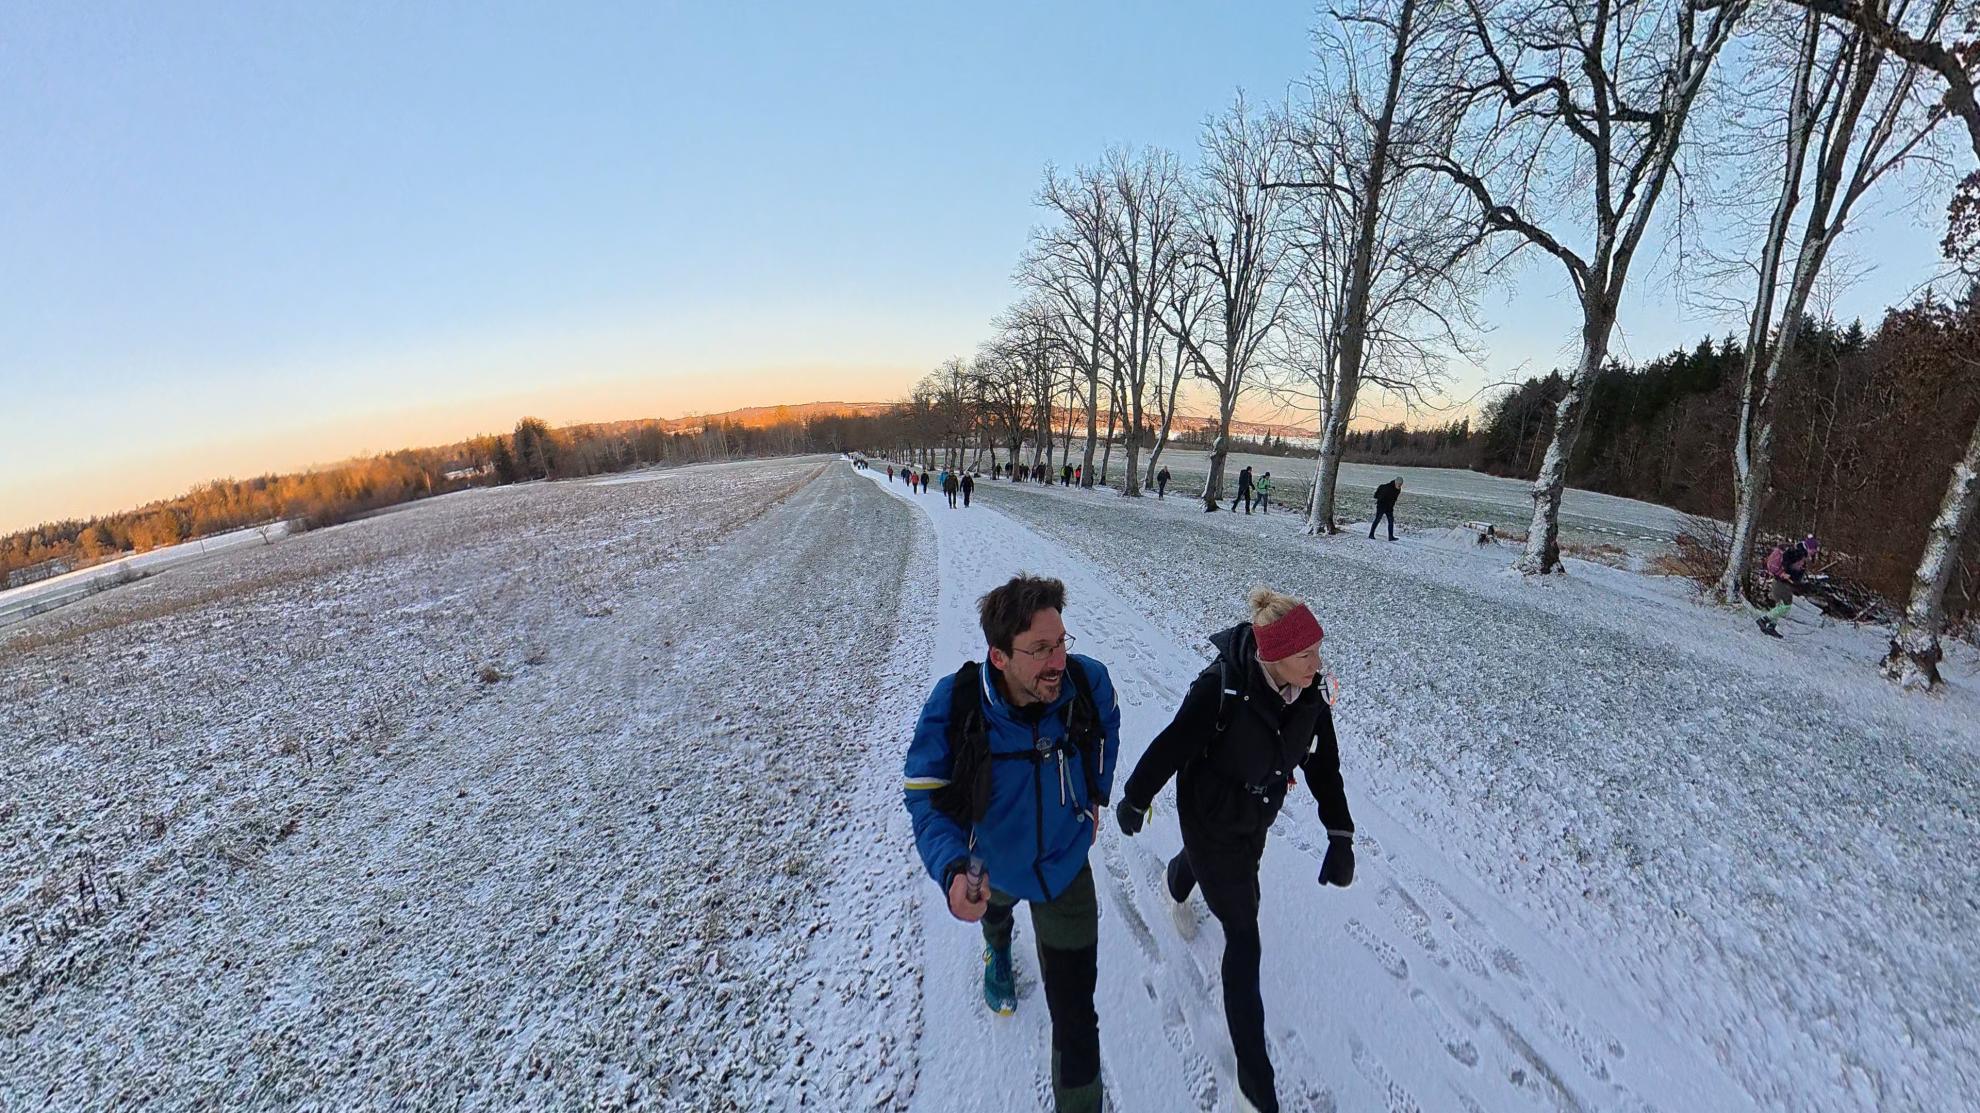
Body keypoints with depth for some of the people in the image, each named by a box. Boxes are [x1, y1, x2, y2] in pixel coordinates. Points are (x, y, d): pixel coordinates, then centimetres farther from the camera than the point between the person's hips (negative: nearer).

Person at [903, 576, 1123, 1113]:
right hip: (990, 865, 2)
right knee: (993, 904, 38)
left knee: (1075, 1013, 1)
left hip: (1066, 865, -1)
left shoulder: (1089, 681, -30)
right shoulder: (954, 705, -35)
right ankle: (999, 950, 76)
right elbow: (926, 798, -27)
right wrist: (953, 870, -45)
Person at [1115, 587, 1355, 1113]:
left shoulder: (1311, 696, -18)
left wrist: (1340, 836, -7)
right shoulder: (1222, 688, -37)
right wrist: (1135, 801, -11)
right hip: (1209, 818, -6)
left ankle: (1178, 887, 73)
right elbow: (1170, 747, -24)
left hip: (1257, 818, 6)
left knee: (1205, 860, 36)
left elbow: (1324, 766, -5)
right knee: (1244, 939, 0)